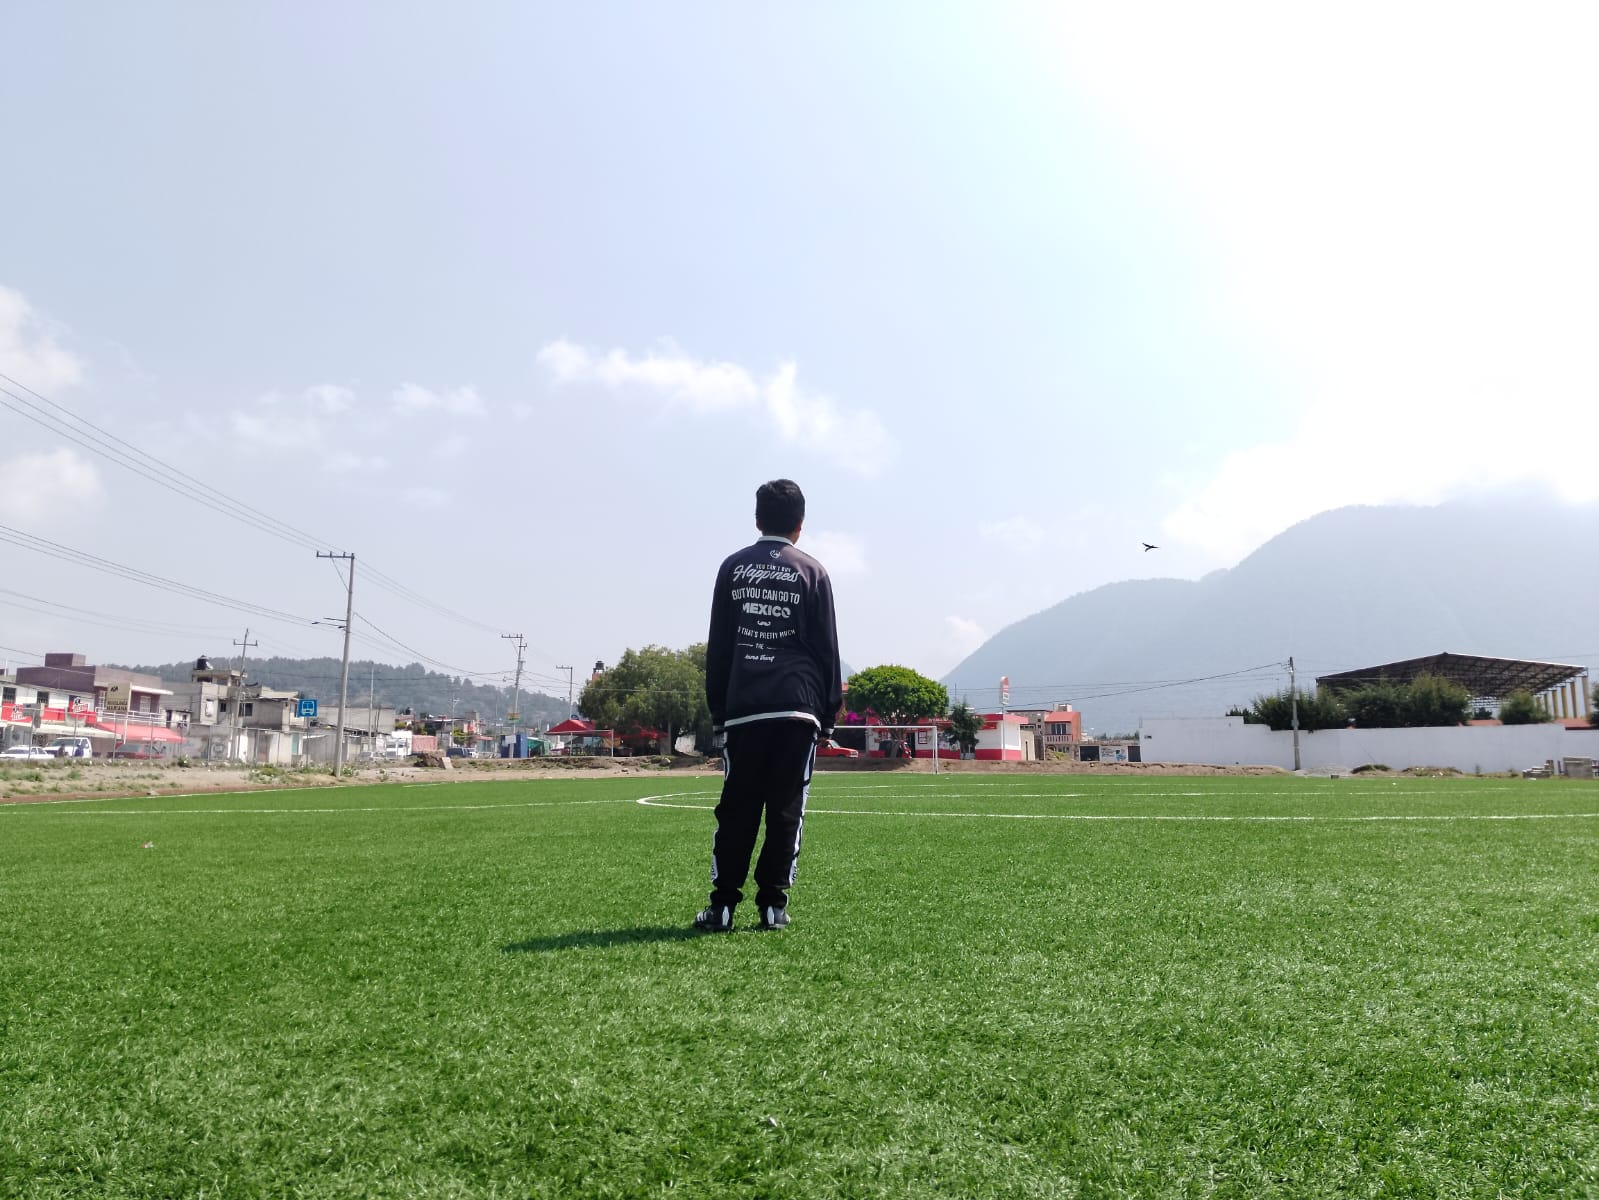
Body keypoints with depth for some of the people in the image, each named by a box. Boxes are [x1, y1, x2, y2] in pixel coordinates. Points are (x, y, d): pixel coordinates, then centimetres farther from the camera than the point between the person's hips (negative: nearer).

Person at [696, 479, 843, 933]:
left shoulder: (733, 567, 10)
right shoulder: (811, 572, 5)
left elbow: (717, 647, 10)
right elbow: (827, 648, 4)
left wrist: (718, 709, 14)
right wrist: (830, 712, 9)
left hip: (742, 708, 2)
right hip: (797, 707, -1)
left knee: (736, 809, 5)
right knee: (786, 809, 3)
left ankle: (722, 904, 3)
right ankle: (773, 903, 4)